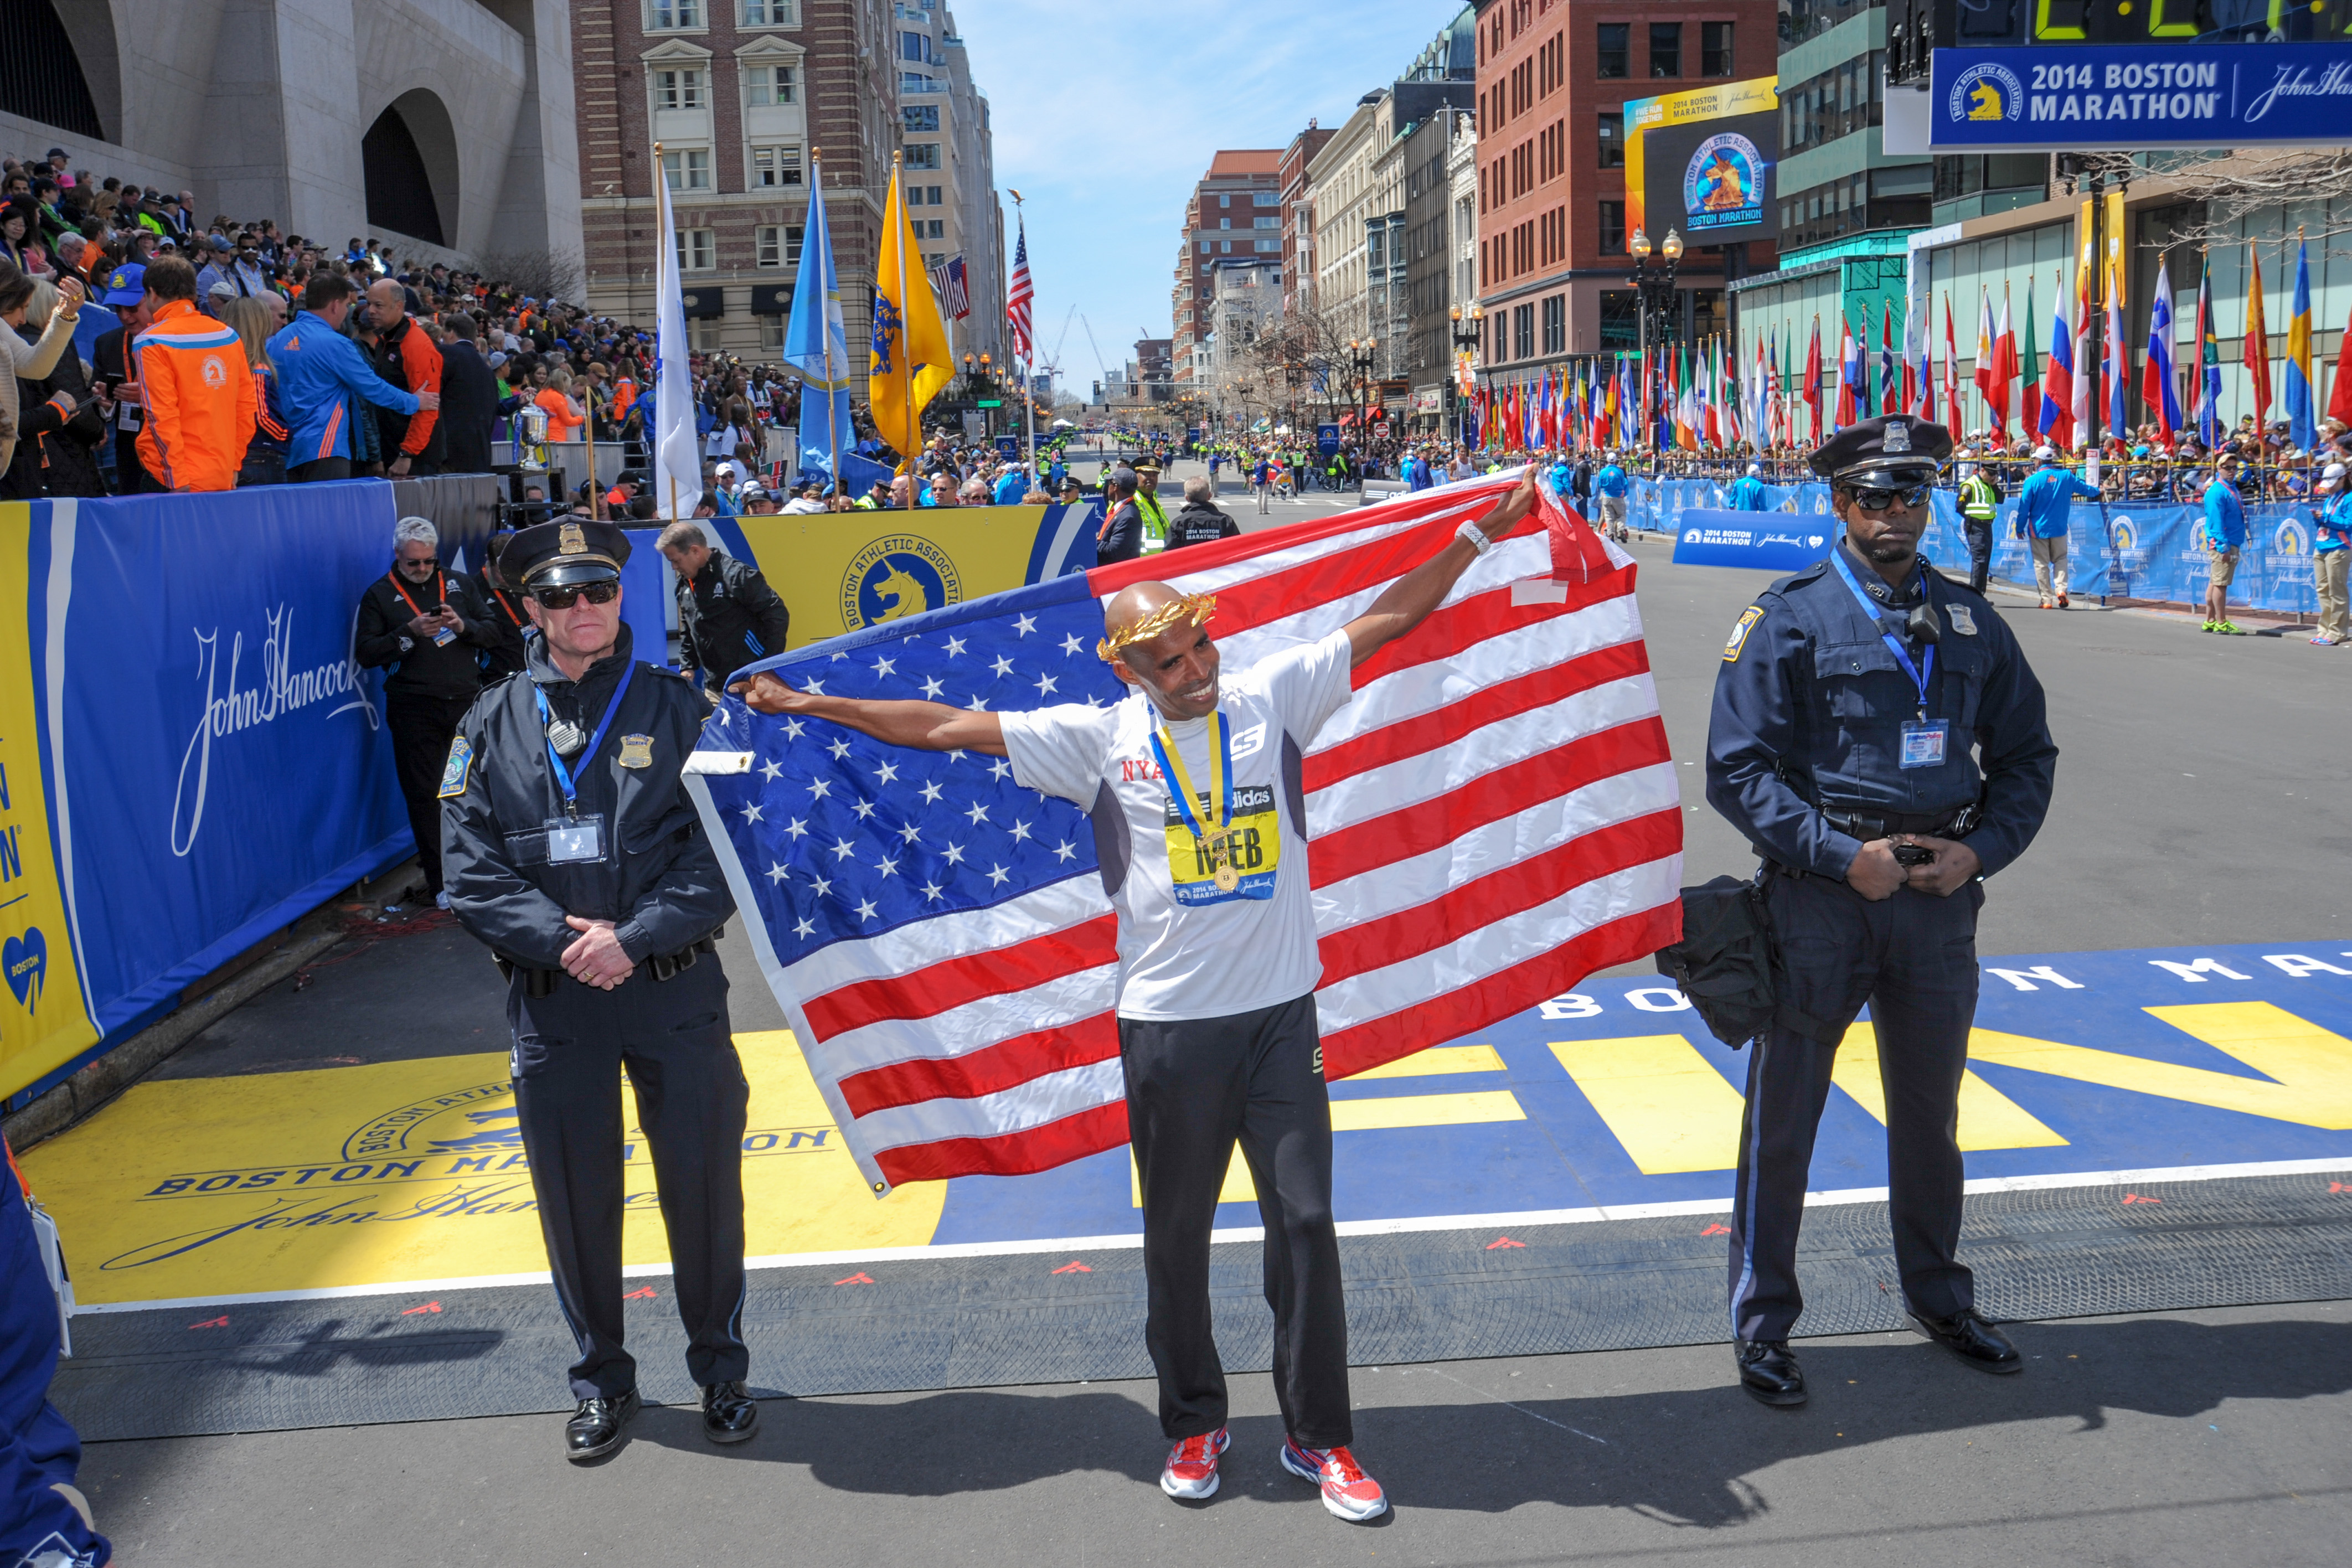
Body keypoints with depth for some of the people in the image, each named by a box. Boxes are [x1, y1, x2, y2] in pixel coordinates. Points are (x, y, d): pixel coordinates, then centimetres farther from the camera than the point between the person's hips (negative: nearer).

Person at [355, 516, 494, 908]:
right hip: (415, 710, -2)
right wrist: (410, 633, -14)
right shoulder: (380, 595, 6)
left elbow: (492, 633, 13)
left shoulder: (456, 585, 14)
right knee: (423, 793, 0)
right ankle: (440, 880, 6)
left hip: (467, 702, 2)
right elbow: (365, 653, -2)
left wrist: (463, 627, -8)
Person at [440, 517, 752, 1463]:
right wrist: (563, 941, -15)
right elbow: (473, 873, -1)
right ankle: (602, 1378, 29)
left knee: (701, 1182, 7)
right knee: (574, 1196, 10)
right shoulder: (493, 727, 4)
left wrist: (632, 937, -16)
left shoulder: (674, 708, 0)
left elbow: (721, 852, -6)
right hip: (552, 998, 1)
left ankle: (720, 1367, 27)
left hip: (674, 988, -1)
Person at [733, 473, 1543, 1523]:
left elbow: (1384, 620, 5)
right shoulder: (1099, 738, -3)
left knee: (1305, 1222, 7)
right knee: (1175, 1237, 12)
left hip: (1281, 1012, 1)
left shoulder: (1270, 698, 1)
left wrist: (1479, 535, 5)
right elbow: (946, 727, -1)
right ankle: (1193, 1425, 32)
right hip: (1168, 1024, -1)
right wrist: (804, 705, 0)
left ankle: (1319, 1437, 23)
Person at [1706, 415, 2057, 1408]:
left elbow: (2026, 756, 13)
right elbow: (1738, 769, -10)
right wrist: (1845, 854, -18)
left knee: (1930, 1110, 19)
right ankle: (1762, 1326, 18)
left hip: (1939, 896, 4)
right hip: (1821, 897, -4)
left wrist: (1980, 849, -5)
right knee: (1783, 1118, 4)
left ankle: (1937, 1298, 39)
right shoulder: (1789, 619, -6)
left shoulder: (1971, 622, 8)